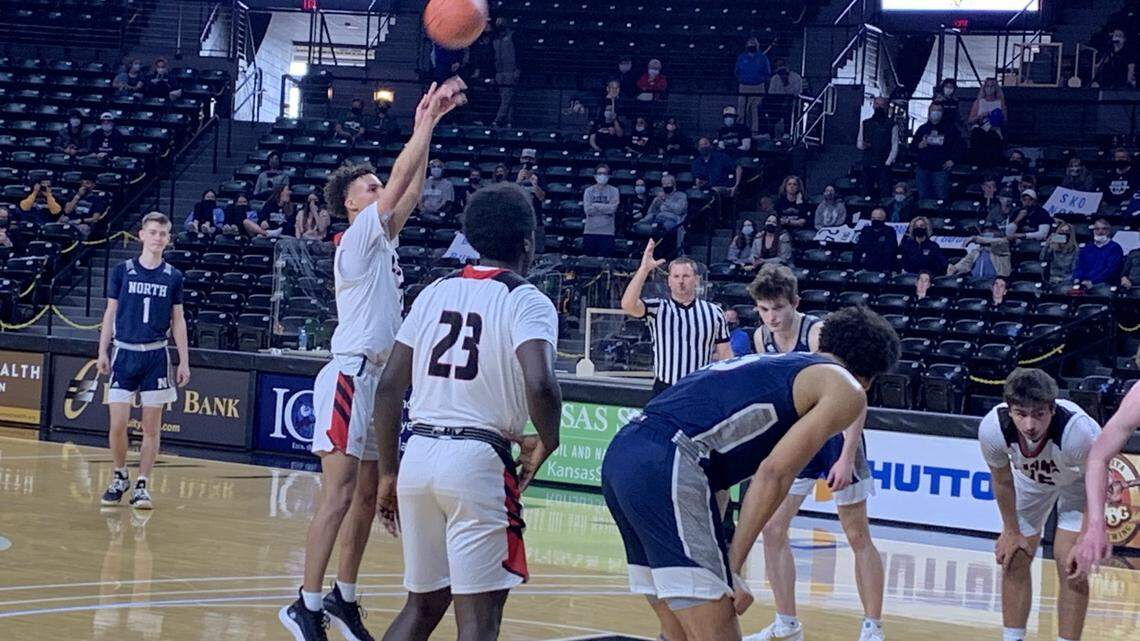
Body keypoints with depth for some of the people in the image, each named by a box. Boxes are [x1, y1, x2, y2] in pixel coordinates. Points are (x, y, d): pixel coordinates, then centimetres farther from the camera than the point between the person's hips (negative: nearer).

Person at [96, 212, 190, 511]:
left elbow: (178, 320, 8)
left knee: (152, 426, 1)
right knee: (118, 424, -5)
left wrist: (184, 361, 3)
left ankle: (142, 485, 9)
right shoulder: (122, 271, 3)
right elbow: (110, 313, 7)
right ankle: (119, 477, 16)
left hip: (156, 355, 1)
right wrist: (103, 352, 1)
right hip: (124, 352, -1)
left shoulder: (173, 276, 5)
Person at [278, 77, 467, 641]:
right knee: (339, 496, -14)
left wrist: (428, 123, 11)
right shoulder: (359, 233, -6)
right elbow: (400, 181, -12)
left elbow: (410, 189, 15)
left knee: (367, 496, 11)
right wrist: (426, 122, -8)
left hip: (376, 377, 9)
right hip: (350, 376, -9)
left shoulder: (382, 238, 18)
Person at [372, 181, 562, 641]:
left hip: (419, 455, 6)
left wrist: (389, 473, 17)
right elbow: (539, 384, -22)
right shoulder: (527, 301, -4)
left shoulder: (434, 292, 13)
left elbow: (390, 386, 10)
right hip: (478, 461, -6)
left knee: (422, 604, 19)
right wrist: (546, 442, -3)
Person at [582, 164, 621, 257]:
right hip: (590, 231, 2)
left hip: (607, 232, -2)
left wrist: (596, 206, -9)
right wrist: (606, 207, -10)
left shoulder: (613, 191, 3)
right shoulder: (589, 191, 6)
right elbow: (588, 210, -8)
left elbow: (613, 209, -12)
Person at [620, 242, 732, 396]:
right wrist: (644, 269, -25)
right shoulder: (657, 309, 0)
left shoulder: (714, 313, 6)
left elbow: (725, 353, 9)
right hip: (664, 392, -1)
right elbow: (628, 305, -19)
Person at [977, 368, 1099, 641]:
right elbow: (1002, 482, -13)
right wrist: (1011, 531, -2)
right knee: (1014, 560, 3)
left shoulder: (1077, 430, -44)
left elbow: (1096, 485, -25)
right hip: (1030, 480, 3)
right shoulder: (993, 428, -35)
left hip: (1078, 482, -3)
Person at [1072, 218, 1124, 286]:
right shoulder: (1086, 249, 23)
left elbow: (1111, 270, -7)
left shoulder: (1115, 248, 6)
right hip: (1084, 285, 4)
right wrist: (1077, 280, -9)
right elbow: (1079, 267, 14)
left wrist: (1092, 282, -19)